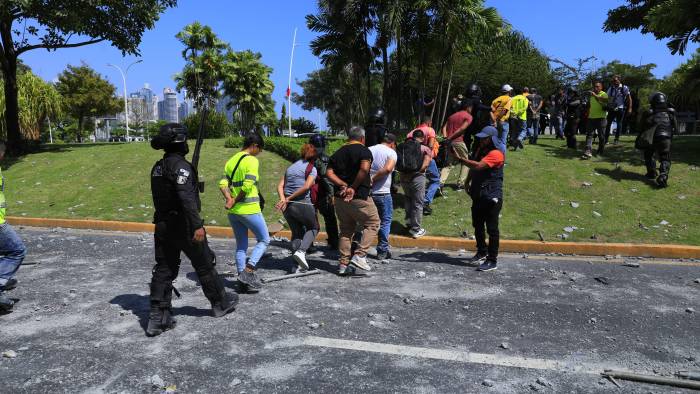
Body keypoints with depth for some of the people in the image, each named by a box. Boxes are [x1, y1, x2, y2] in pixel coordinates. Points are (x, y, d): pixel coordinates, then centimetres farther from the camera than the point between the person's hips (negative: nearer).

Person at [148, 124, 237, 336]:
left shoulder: (157, 167, 11)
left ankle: (158, 318, 7)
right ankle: (221, 303, 25)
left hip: (163, 225, 8)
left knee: (163, 270, 8)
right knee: (205, 265, 9)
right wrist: (197, 225, -28)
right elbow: (187, 198, -27)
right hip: (183, 226, -8)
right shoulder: (180, 165, -16)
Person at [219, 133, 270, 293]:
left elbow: (223, 184, 4)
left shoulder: (231, 161, 12)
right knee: (264, 240, 9)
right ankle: (247, 272, -2)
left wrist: (229, 199, -8)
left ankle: (244, 281, 17)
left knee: (241, 246, 14)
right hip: (250, 209, -7)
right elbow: (247, 186, -19)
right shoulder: (252, 160, -10)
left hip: (233, 212, 7)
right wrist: (235, 201, -8)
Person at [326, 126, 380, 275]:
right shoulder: (364, 151, -4)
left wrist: (343, 185, -8)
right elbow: (364, 168, -22)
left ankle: (343, 263, 15)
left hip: (340, 197, 6)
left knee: (346, 229, 15)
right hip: (359, 196, -6)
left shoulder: (337, 153, 13)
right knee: (373, 223, 9)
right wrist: (353, 187, -14)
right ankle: (359, 255, -3)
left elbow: (329, 173, 0)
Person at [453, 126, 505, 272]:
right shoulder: (480, 150, 11)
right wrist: (468, 182, 12)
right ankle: (482, 252, 37)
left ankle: (492, 260, 7)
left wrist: (460, 158, -29)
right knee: (477, 225, 19)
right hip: (478, 194, 9)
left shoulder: (496, 154, -17)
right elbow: (473, 168, 23)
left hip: (492, 196, -9)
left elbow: (478, 166, -30)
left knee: (492, 228, -2)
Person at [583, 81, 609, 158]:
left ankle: (600, 151, 18)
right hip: (591, 117, 5)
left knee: (601, 135, 4)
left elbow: (605, 100, -24)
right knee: (589, 134, -7)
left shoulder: (604, 94, -2)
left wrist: (595, 95, -30)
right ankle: (588, 151, -15)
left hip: (600, 118, -5)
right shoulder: (591, 95, 17)